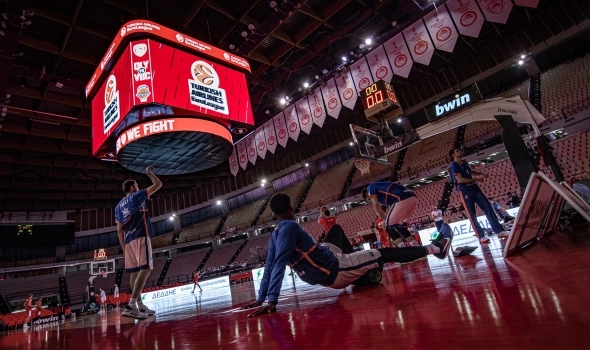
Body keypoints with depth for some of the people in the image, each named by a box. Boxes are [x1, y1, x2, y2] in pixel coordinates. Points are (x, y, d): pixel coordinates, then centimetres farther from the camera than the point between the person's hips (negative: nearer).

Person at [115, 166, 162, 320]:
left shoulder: (118, 206, 20)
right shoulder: (137, 196, 2)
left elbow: (119, 229, 15)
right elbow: (158, 184, 2)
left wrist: (124, 247, 16)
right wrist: (149, 173, 19)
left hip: (129, 241, 8)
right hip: (141, 237, -8)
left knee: (134, 272, 9)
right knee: (145, 269, -13)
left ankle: (140, 306, 14)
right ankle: (131, 305, -25)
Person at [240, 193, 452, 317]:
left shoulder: (274, 234, 2)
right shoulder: (290, 226, -23)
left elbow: (270, 266, 2)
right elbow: (280, 263, -30)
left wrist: (261, 298, 8)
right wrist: (272, 301, -34)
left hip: (325, 272, 9)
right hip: (334, 271, -9)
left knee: (337, 229, 29)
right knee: (384, 253, 3)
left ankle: (360, 267, 30)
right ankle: (433, 249, 19)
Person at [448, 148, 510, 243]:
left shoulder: (464, 162, 14)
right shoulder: (453, 166, -12)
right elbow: (460, 180, -21)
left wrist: (481, 173, 15)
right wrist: (476, 179, -14)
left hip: (474, 188, 8)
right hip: (465, 191, -8)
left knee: (488, 207, 3)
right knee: (472, 215, -2)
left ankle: (499, 231, 9)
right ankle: (481, 236, 2)